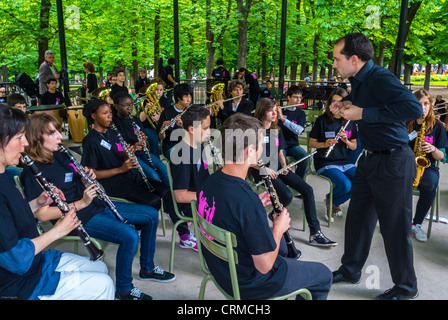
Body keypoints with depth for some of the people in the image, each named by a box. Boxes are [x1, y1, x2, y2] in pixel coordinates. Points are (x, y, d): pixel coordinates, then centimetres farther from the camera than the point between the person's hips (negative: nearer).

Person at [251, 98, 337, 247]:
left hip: (277, 168, 7)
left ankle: (315, 233, -8)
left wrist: (284, 166, 0)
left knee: (307, 190, -11)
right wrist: (264, 169, -21)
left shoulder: (276, 130, 16)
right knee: (287, 195, -29)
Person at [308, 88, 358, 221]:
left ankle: (333, 202, 5)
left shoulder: (350, 122, 9)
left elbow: (354, 147, 11)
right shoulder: (322, 120, -2)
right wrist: (325, 144, -18)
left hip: (345, 162, 5)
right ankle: (329, 200, 6)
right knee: (345, 185, -30)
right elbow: (311, 143, 0)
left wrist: (346, 141, -10)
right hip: (325, 163, -5)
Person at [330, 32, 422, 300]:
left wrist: (363, 113, -28)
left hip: (393, 162, -9)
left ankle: (406, 287, 24)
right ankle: (350, 270, 35)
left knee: (395, 228, 3)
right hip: (370, 159, 9)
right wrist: (348, 106, 4)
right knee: (358, 218, 17)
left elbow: (413, 108, -33)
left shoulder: (380, 78, -20)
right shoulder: (358, 81, 8)